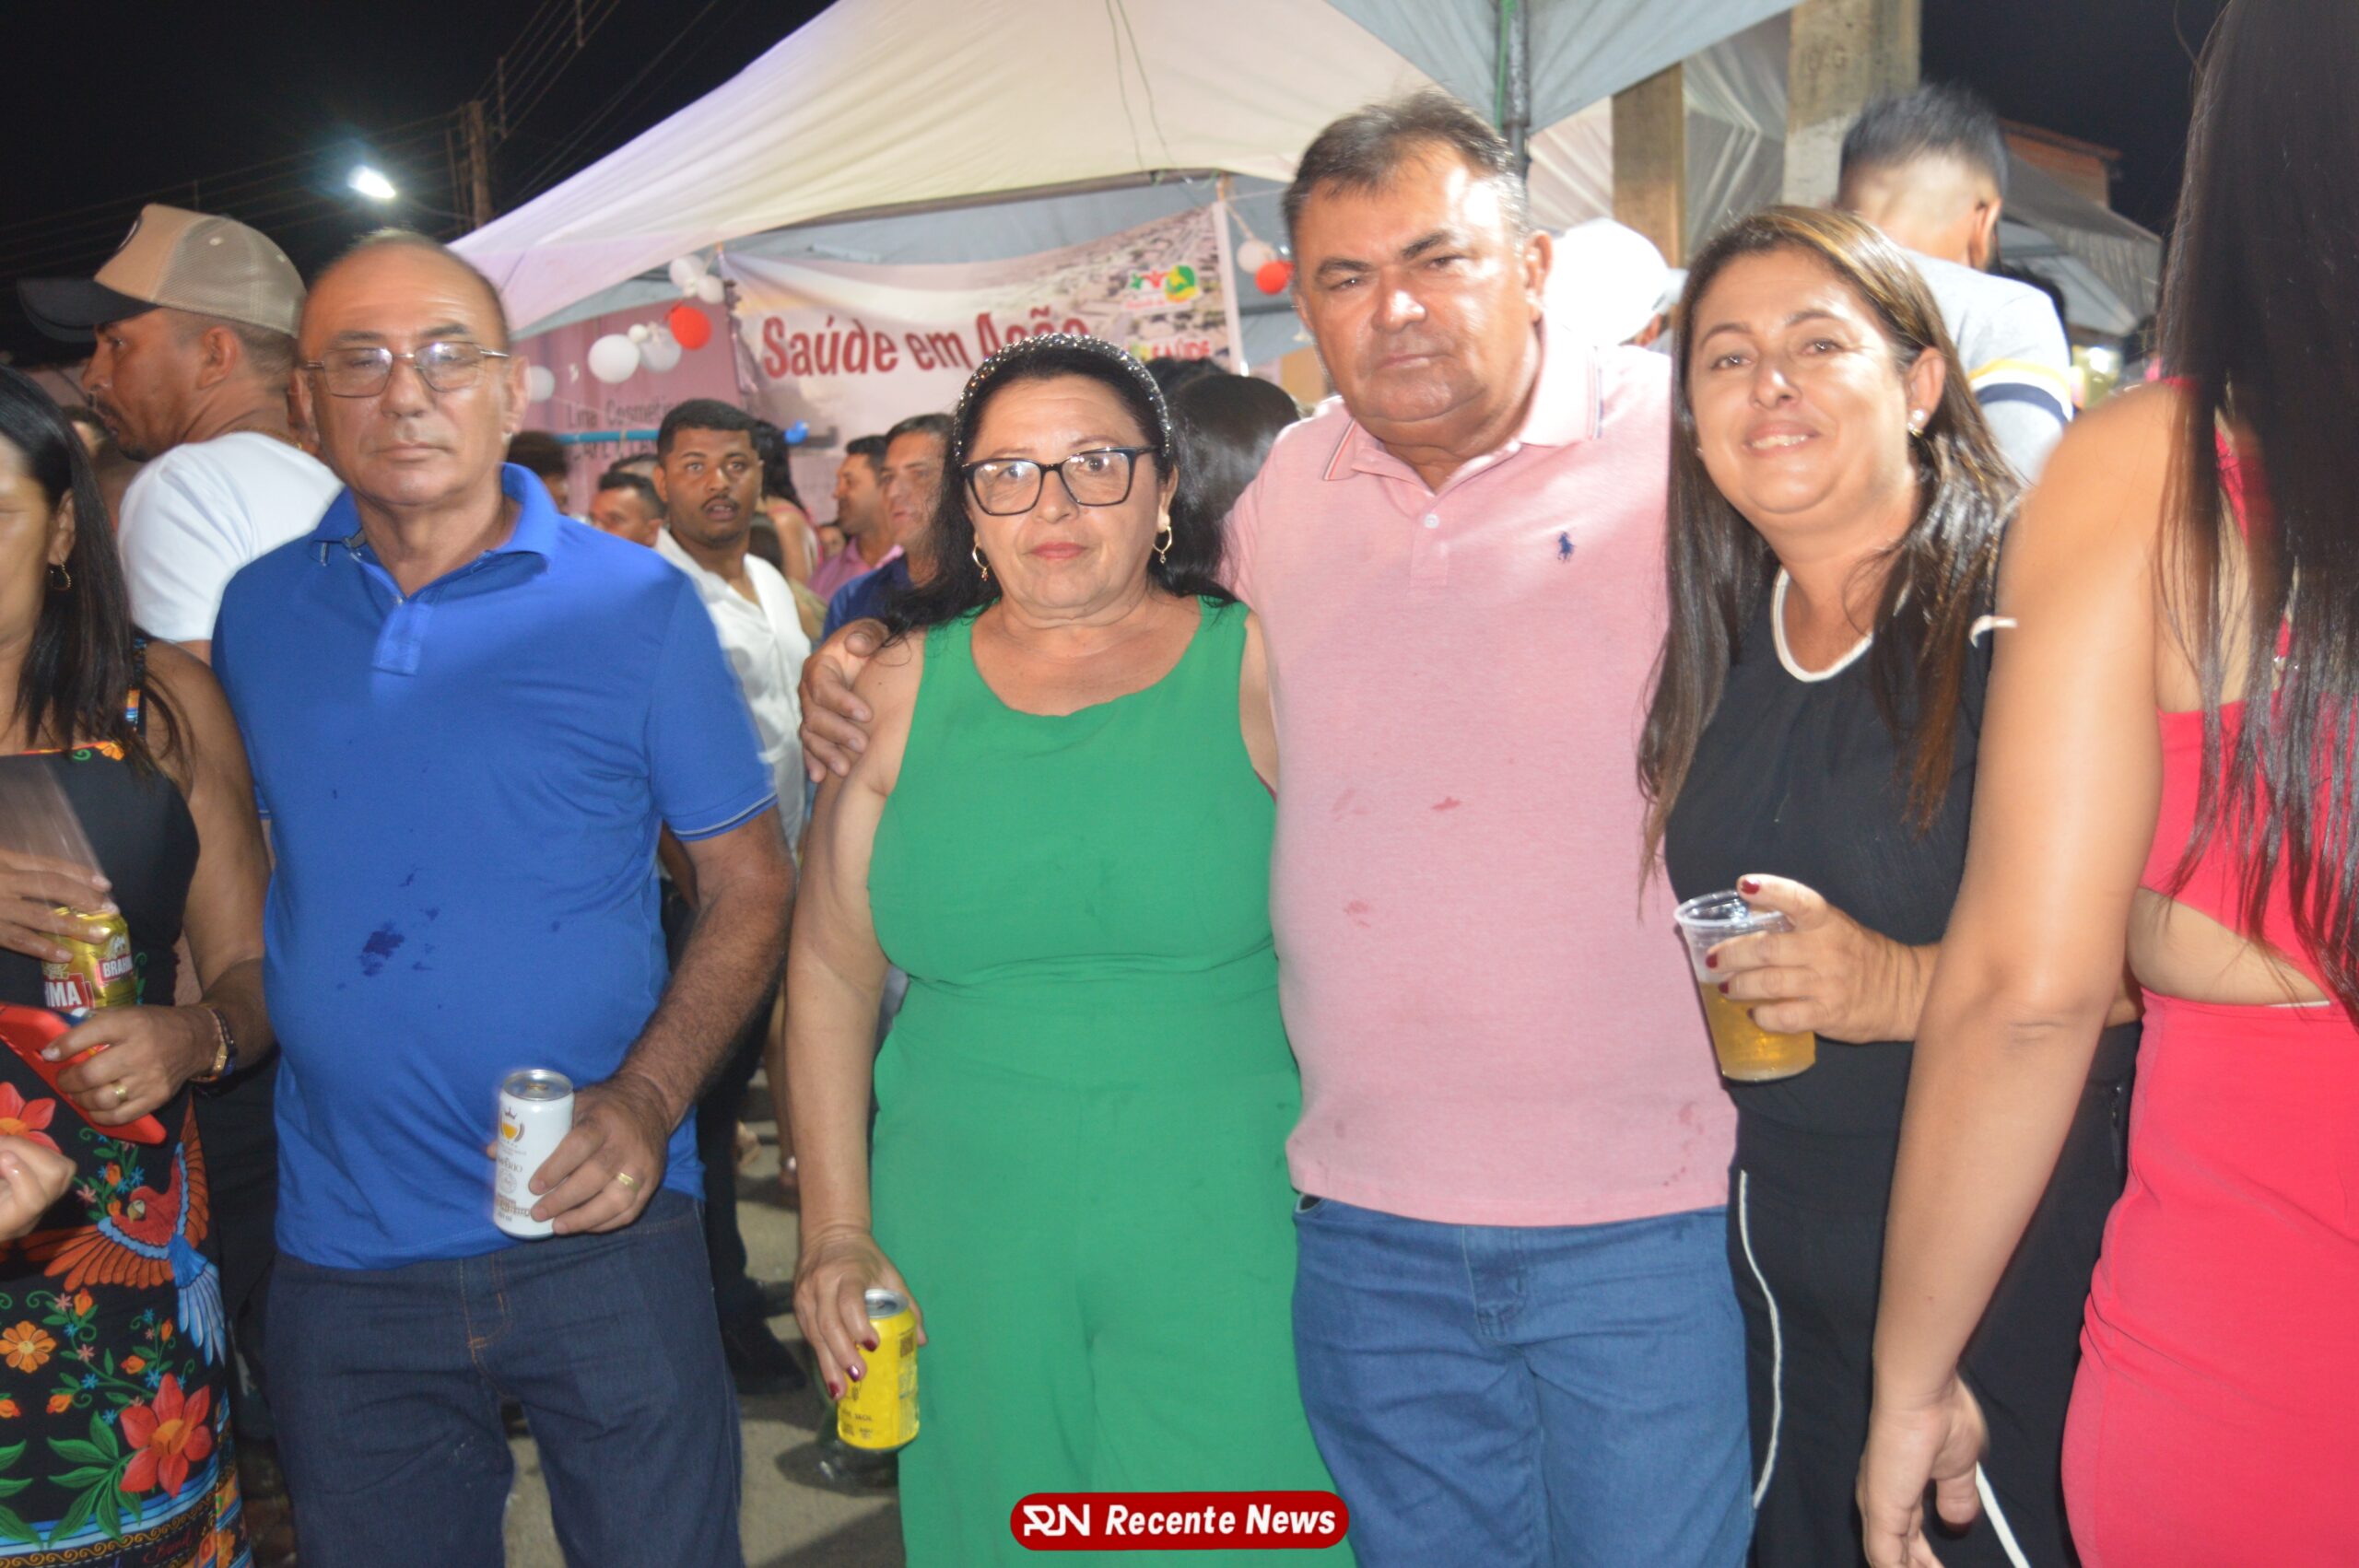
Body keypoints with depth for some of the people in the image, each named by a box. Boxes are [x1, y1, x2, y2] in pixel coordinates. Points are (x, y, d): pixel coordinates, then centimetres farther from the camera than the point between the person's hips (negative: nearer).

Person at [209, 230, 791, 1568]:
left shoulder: (638, 605, -5)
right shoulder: (256, 613, 5)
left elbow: (752, 888, -4)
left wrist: (645, 1102, -16)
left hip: (596, 1228, -3)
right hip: (344, 1255, 3)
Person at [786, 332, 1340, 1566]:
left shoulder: (1261, 675, -3)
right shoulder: (901, 694, 3)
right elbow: (831, 970, 7)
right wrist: (834, 1231, 4)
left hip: (1230, 1243, -2)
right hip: (965, 1252, 2)